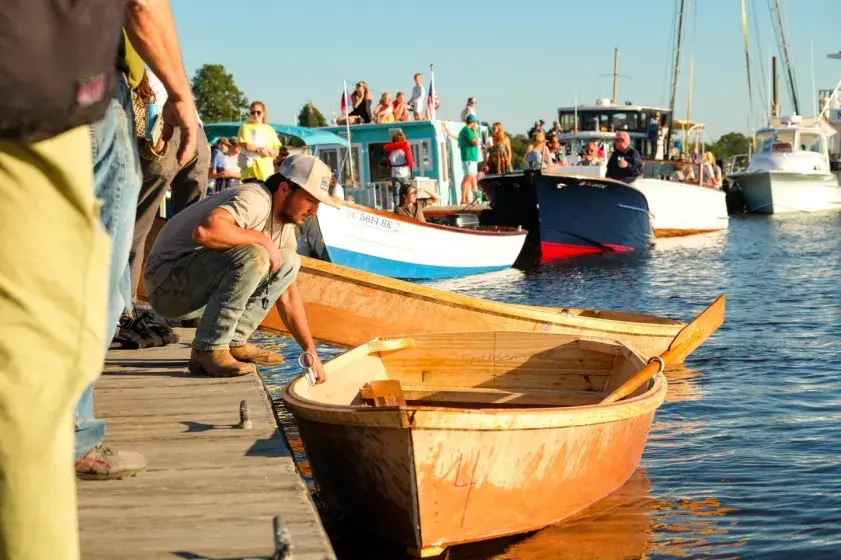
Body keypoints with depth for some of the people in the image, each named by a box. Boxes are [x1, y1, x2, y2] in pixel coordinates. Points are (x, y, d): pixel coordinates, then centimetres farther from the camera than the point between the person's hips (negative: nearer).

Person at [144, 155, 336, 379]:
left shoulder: (285, 225, 10)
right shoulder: (255, 200, -20)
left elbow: (288, 297, 14)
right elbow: (205, 231, -40)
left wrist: (310, 350, 7)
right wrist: (261, 239, -26)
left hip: (201, 291, 9)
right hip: (167, 283, -9)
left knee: (288, 262, 6)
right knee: (252, 257, -31)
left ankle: (235, 342, 4)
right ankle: (209, 350, -21)